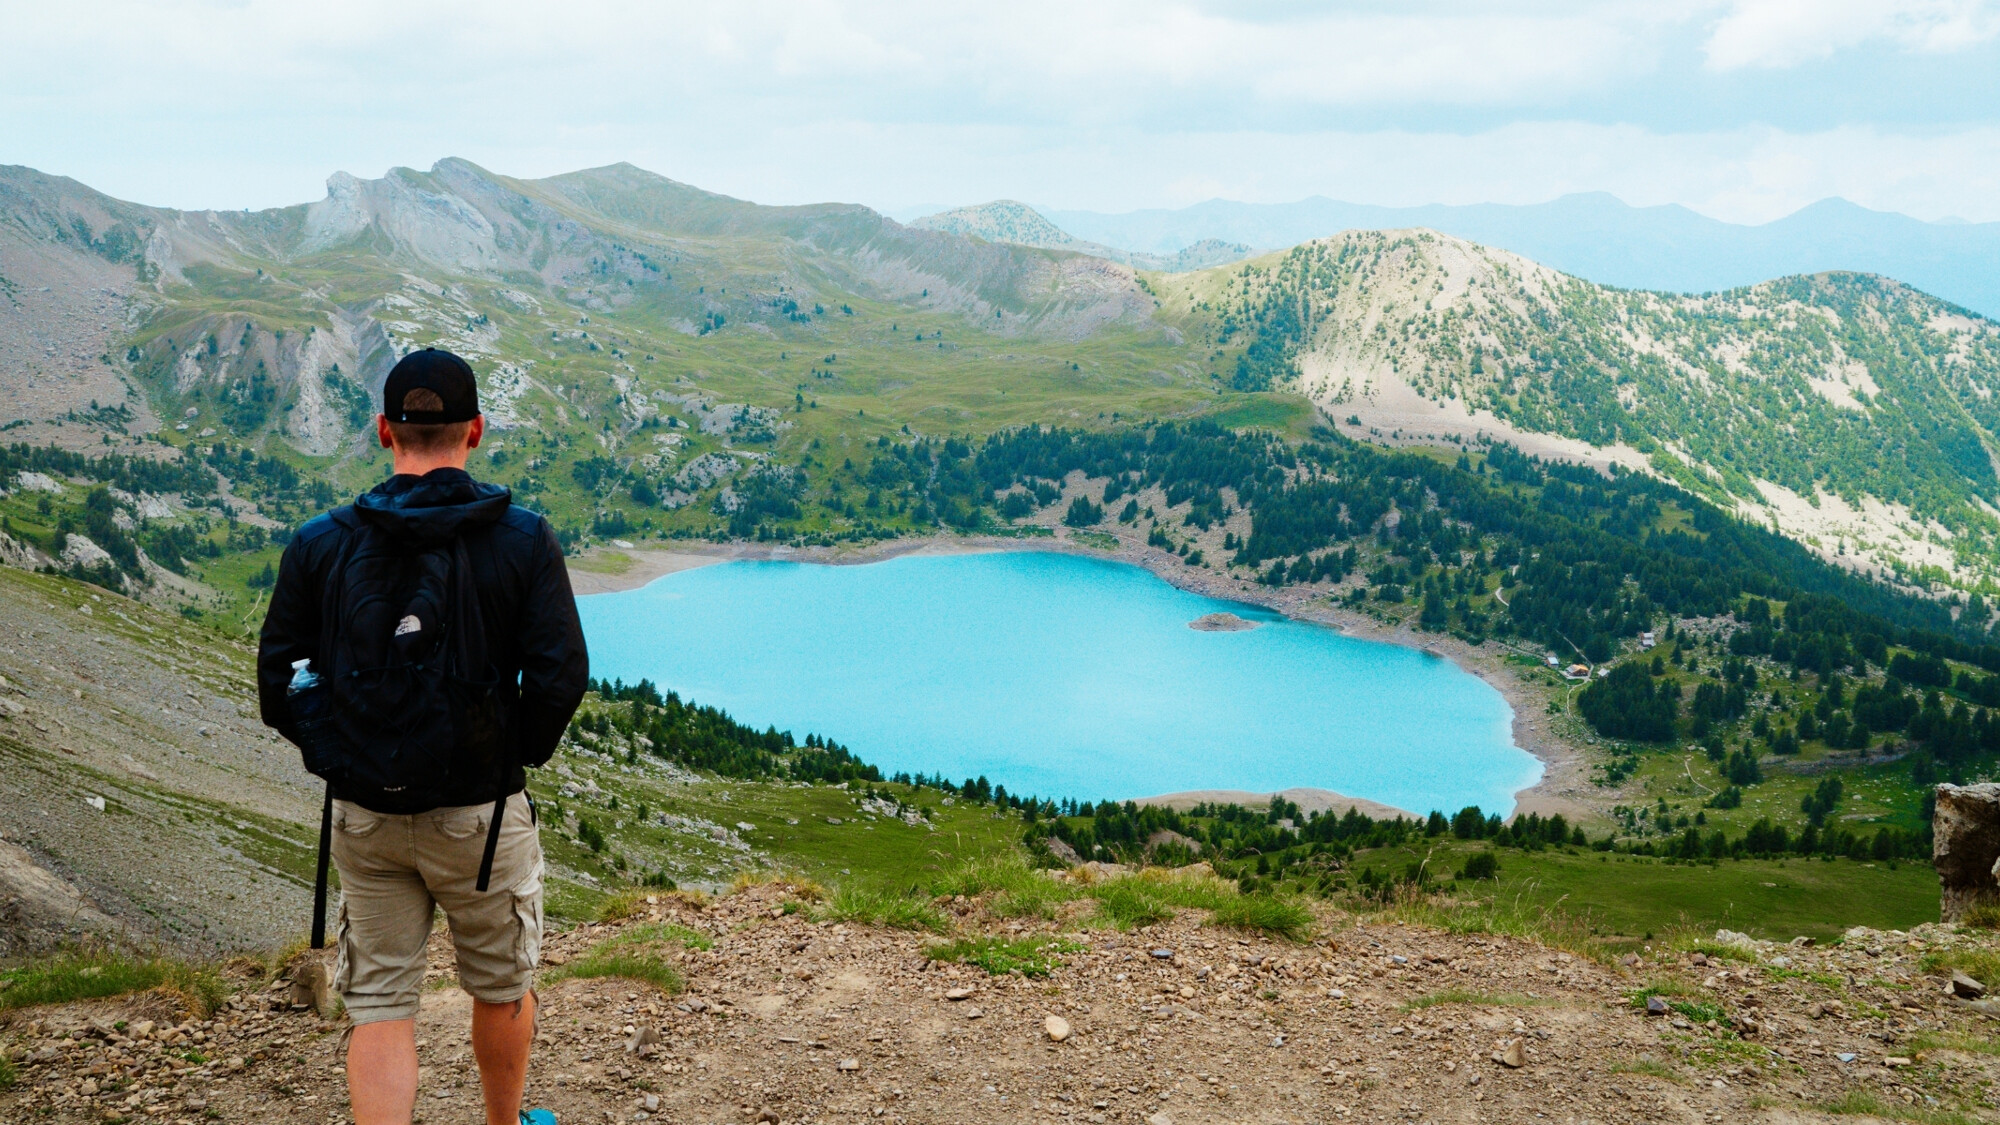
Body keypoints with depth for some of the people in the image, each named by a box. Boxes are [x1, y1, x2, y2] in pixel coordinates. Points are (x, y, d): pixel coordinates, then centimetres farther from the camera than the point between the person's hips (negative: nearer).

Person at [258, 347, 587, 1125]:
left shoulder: (320, 545, -2)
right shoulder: (522, 540, -8)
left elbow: (277, 687, -1)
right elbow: (559, 676, -13)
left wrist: (339, 761, 12)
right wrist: (518, 757, 4)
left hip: (362, 816, 2)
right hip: (480, 812, -1)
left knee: (379, 1007, 11)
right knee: (502, 987, 20)